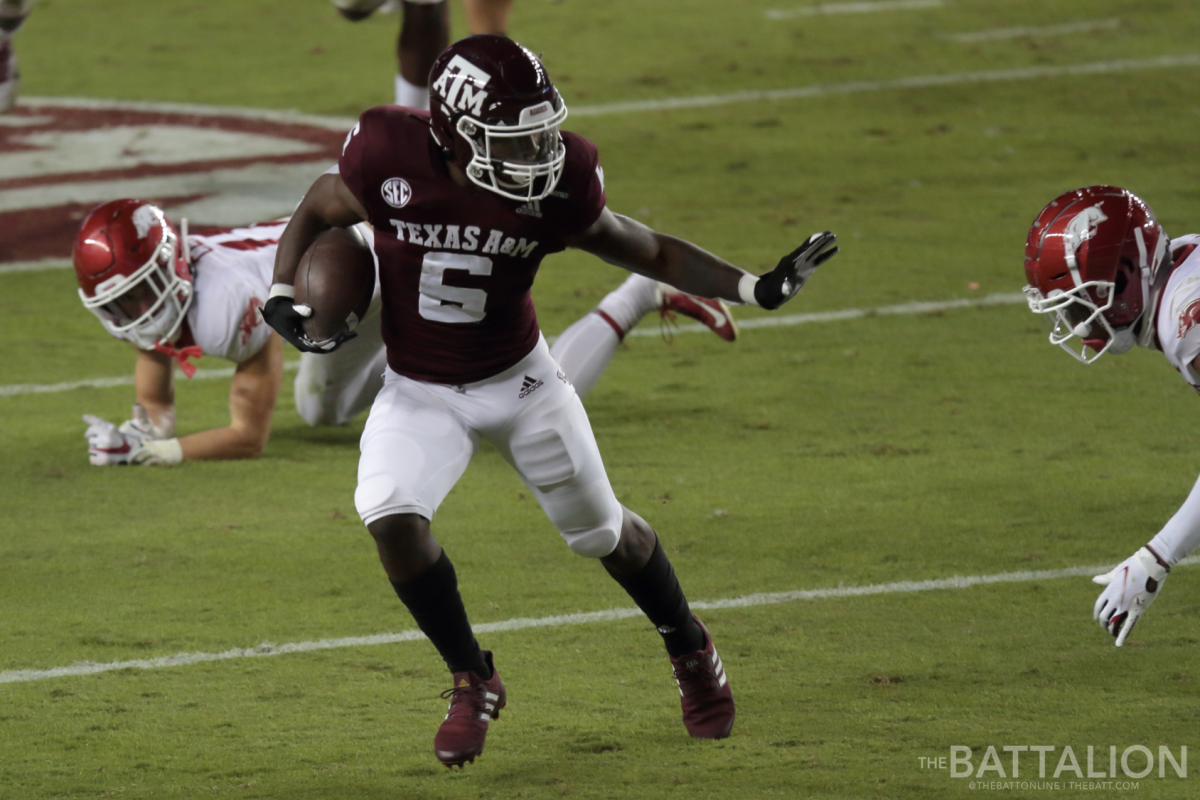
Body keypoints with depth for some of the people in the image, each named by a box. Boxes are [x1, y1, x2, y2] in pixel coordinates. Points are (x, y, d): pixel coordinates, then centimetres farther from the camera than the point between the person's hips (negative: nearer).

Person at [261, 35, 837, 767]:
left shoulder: (557, 185, -21)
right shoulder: (389, 158, -23)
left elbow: (648, 251, -7)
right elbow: (318, 213, -2)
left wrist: (753, 289, -17)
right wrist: (283, 294, -19)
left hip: (520, 379, 0)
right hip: (420, 395, 0)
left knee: (603, 532, 11)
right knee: (393, 518, -23)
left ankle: (690, 649, 41)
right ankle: (472, 680, 1)